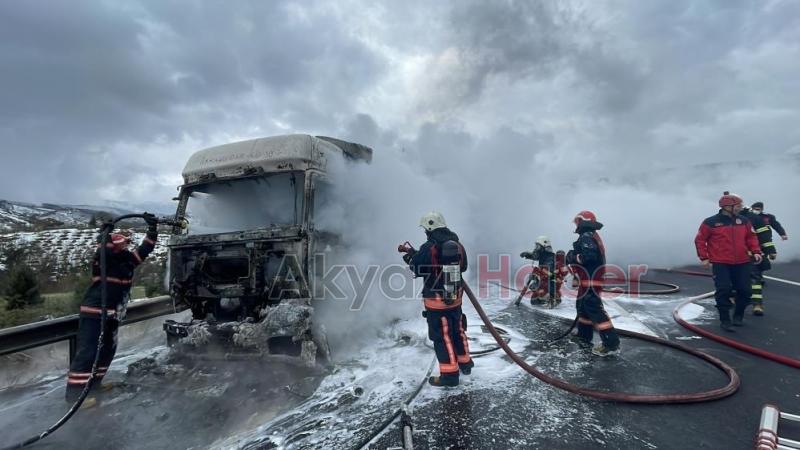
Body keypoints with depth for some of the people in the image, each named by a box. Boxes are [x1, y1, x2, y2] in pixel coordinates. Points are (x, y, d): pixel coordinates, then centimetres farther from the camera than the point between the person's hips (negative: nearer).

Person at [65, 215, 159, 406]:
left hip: (111, 315, 8)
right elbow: (102, 252, -33)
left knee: (108, 349, 15)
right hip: (93, 312, -8)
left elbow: (145, 248, 8)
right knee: (88, 351, -8)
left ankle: (93, 383, 28)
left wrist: (152, 228, 2)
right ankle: (75, 392, -3)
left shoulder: (128, 260, 8)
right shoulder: (104, 260, -10)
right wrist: (106, 235, -41)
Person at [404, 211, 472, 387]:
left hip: (436, 300, -6)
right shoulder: (458, 245, 2)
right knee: (458, 330, 22)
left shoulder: (429, 247, -18)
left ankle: (449, 374, 10)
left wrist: (411, 258, 7)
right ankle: (465, 363, 37)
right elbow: (463, 267, 15)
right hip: (455, 297, 7)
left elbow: (418, 270, -12)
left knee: (442, 336, 3)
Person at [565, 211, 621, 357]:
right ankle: (584, 336, 31)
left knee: (594, 309, -12)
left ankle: (611, 344, -11)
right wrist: (573, 258, 12)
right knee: (582, 306, 21)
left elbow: (588, 256, -29)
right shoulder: (592, 236, 18)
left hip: (589, 281, -11)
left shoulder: (587, 237, -15)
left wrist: (573, 257, -14)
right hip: (590, 280, 11)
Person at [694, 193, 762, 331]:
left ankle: (738, 316, 28)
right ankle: (725, 320, 3)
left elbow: (751, 237, 15)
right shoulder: (711, 222, -8)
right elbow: (700, 240, -4)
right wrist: (704, 258, -7)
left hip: (742, 263, 5)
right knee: (724, 291, -8)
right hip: (720, 264, -5)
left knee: (745, 290, 7)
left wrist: (756, 252, 1)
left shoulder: (743, 221, 6)